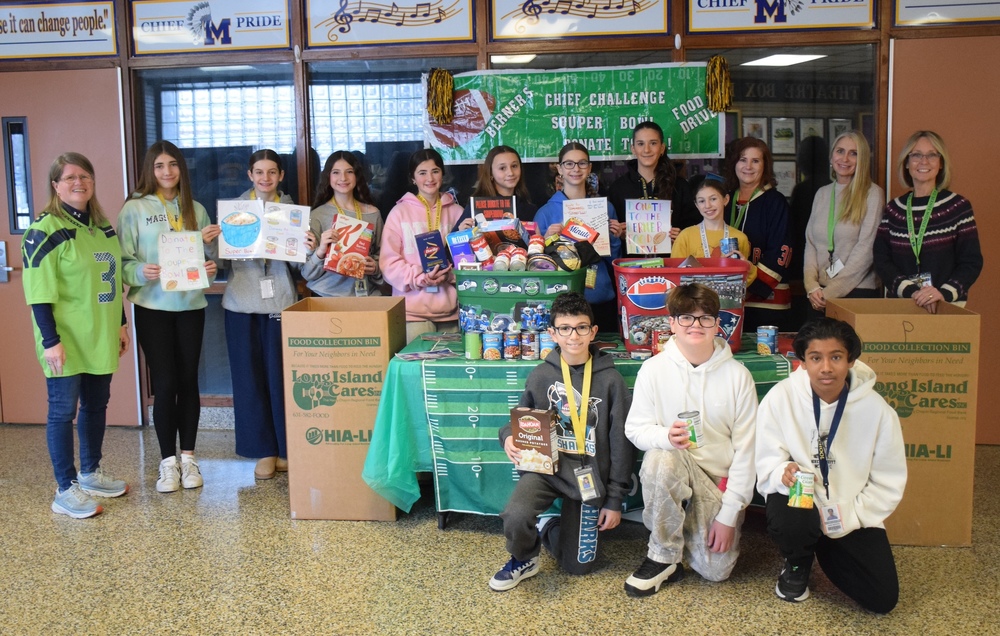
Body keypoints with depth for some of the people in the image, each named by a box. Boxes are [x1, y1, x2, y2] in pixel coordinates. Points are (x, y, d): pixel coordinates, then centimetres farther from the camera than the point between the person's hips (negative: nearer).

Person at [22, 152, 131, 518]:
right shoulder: (45, 230, -13)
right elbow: (39, 292, -17)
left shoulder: (103, 226, 10)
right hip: (66, 340, -7)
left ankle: (91, 474, 31)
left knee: (96, 405, 15)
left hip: (99, 337, 8)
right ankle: (65, 491, 8)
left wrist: (121, 323, 17)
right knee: (63, 411, 0)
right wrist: (50, 341, -21)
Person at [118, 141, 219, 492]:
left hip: (191, 305, 3)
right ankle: (168, 461, 11)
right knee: (164, 382, -1)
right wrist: (141, 271, -24)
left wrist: (211, 265, -9)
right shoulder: (134, 209, -1)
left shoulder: (196, 209, 9)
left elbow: (208, 256, 13)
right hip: (153, 307, -3)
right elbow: (123, 261, -4)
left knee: (188, 380, 7)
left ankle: (188, 457, 18)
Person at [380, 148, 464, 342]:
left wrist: (450, 274, -11)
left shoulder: (456, 212, 9)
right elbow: (389, 261, -3)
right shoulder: (400, 212, 2)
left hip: (450, 307, 3)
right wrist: (420, 279, -16)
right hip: (413, 307, -3)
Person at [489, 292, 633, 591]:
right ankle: (524, 558, 4)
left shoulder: (610, 380, -6)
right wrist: (508, 437, -12)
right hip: (545, 465, 0)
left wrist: (615, 499, -3)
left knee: (578, 565, 5)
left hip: (588, 474, 0)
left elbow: (621, 443, -3)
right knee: (516, 516, -31)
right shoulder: (541, 375, -1)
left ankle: (551, 532, 39)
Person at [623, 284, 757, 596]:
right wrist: (666, 436, -29)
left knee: (716, 570, -11)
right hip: (670, 475, -1)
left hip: (720, 480, 1)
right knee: (661, 458, -36)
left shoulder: (737, 375, -5)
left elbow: (745, 448, -5)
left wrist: (729, 514, -9)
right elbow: (635, 429, -4)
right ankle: (663, 557, -14)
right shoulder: (653, 369, -7)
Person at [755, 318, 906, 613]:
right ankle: (797, 564, 4)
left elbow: (889, 482, -4)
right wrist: (783, 472, -34)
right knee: (791, 522, -37)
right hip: (798, 500, -2)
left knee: (882, 599, -8)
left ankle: (824, 549, 24)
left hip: (852, 515, 2)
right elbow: (767, 460, -10)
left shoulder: (877, 410, -10)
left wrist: (850, 517, -16)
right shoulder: (780, 398, -13)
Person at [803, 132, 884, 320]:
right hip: (819, 296, 4)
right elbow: (810, 243, 7)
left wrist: (831, 291, -13)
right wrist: (812, 286, -7)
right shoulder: (822, 194, 11)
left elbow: (866, 250, -11)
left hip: (858, 291, -4)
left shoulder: (873, 194, -5)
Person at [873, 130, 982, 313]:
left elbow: (972, 262, -3)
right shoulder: (893, 209, 5)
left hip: (948, 306, -2)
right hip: (900, 305, 2)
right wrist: (910, 292, -15)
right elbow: (881, 260, -1)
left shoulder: (958, 206, -2)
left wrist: (945, 293, -19)